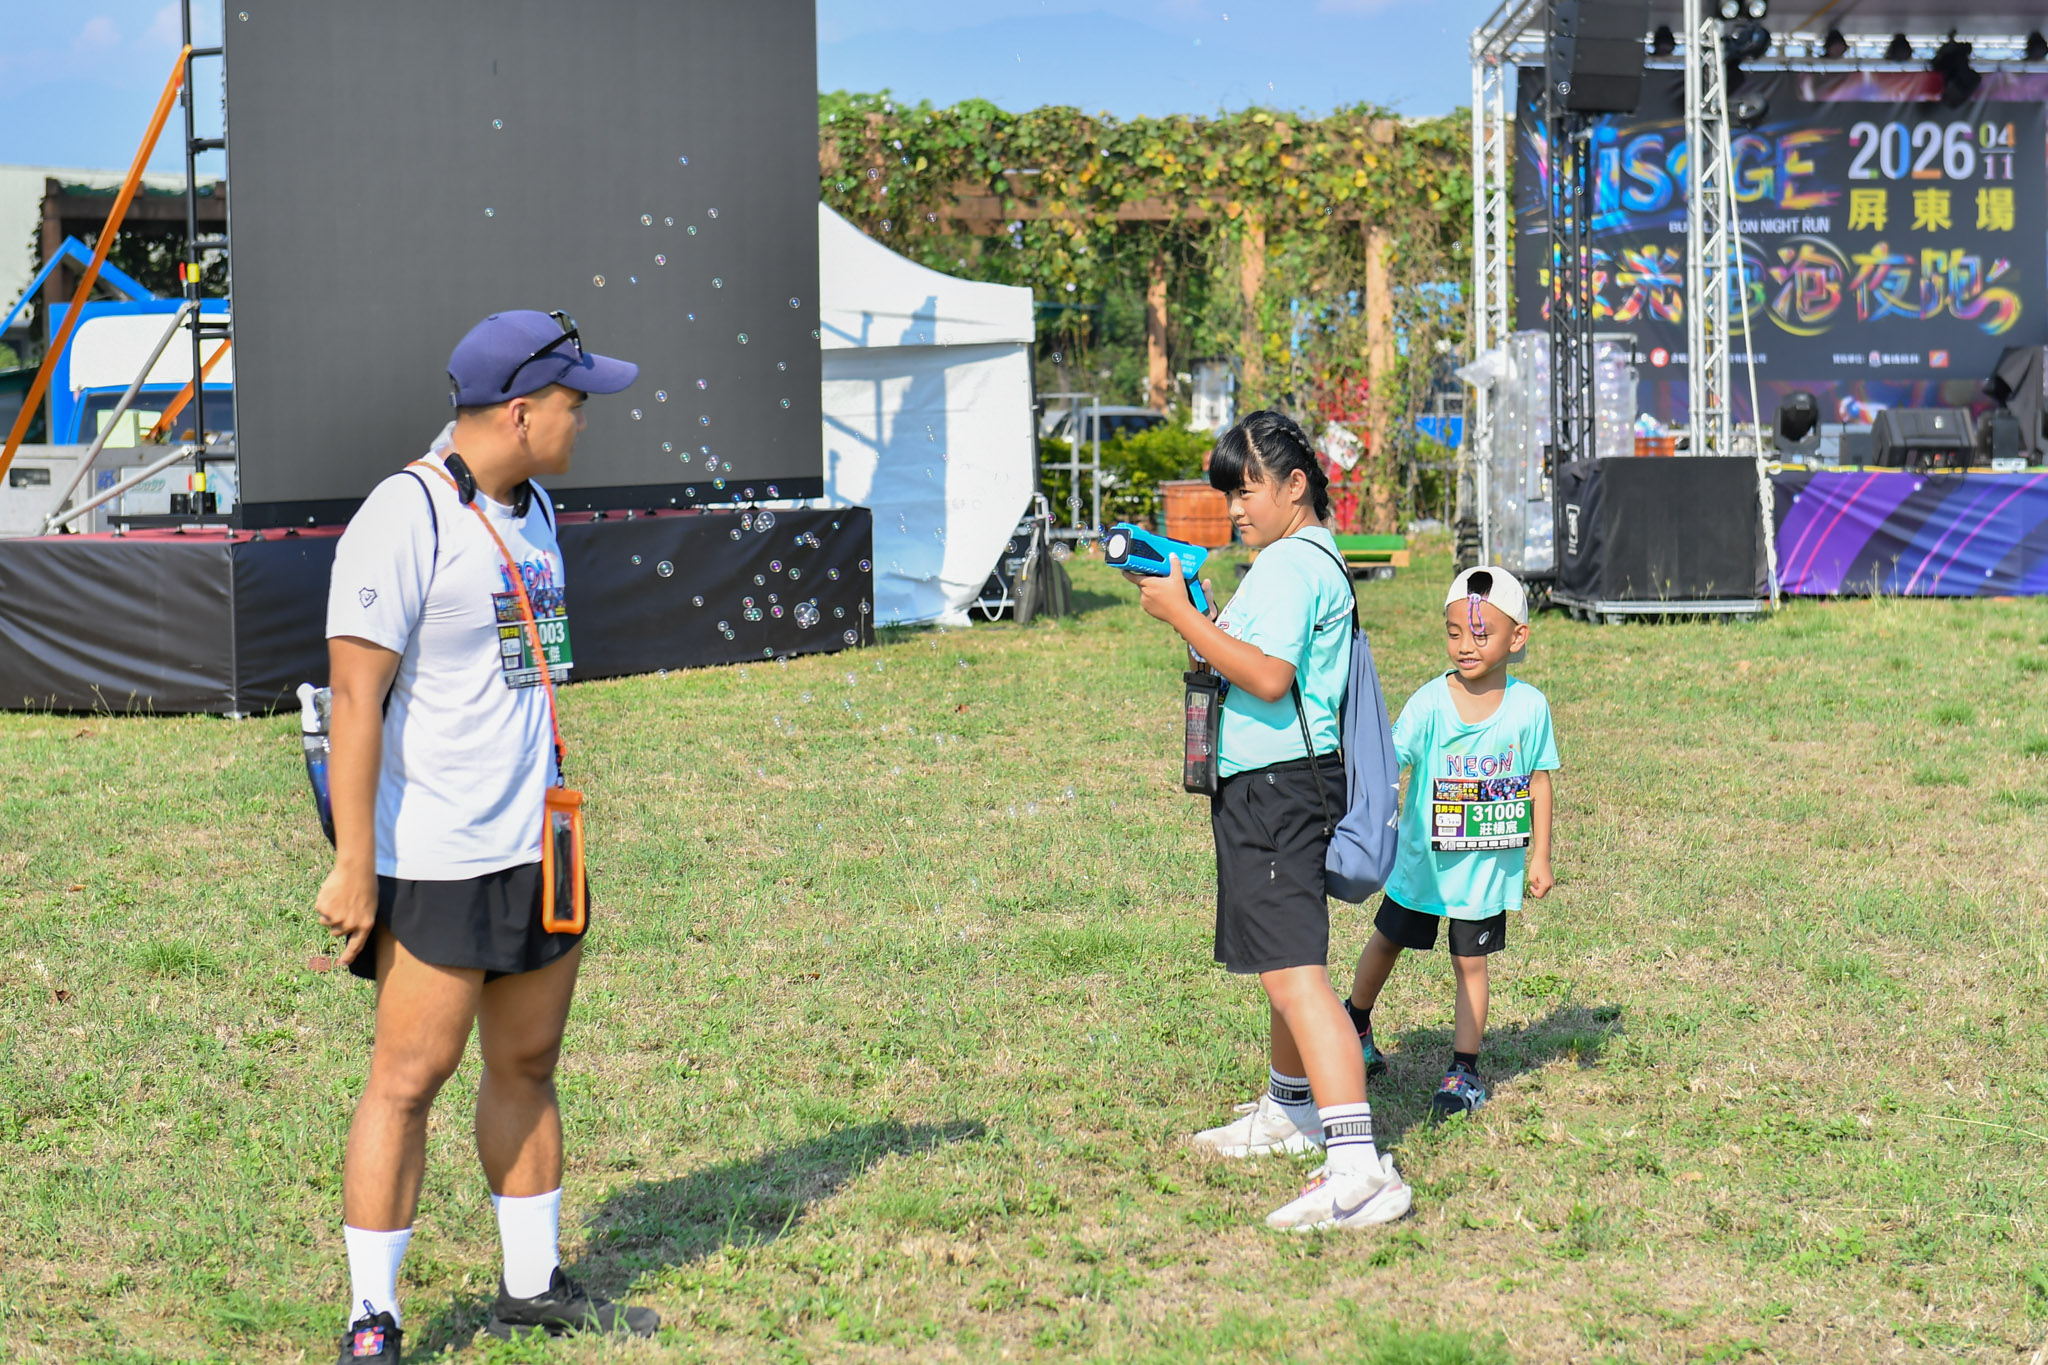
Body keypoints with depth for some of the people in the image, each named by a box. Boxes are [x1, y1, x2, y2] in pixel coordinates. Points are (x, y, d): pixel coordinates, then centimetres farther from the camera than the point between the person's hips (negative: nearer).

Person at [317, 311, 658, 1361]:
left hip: (537, 850, 8)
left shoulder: (532, 508, 11)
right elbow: (355, 696, -18)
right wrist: (353, 867, -21)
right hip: (435, 866, -8)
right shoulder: (404, 518, -16)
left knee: (528, 1066, 14)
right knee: (409, 1076, -6)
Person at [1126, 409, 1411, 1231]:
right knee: (1285, 959, 26)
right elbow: (1242, 662, 23)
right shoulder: (1302, 559, 20)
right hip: (1263, 785, 11)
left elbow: (1267, 677, -26)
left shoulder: (1292, 562, -14)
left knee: (1294, 971, -20)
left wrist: (1181, 614, -23)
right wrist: (1187, 612, 12)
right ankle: (1290, 1111, 45)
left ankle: (1358, 1169, -29)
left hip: (1275, 786, -11)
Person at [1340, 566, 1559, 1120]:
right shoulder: (1430, 703, -15)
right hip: (1423, 860, 1)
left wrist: (1539, 857, 2)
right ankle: (1355, 1023, 44)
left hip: (1489, 865, -1)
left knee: (1471, 962, 1)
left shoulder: (1529, 707, -10)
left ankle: (1464, 1069, 14)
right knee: (1387, 942, 19)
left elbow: (1540, 782, 0)